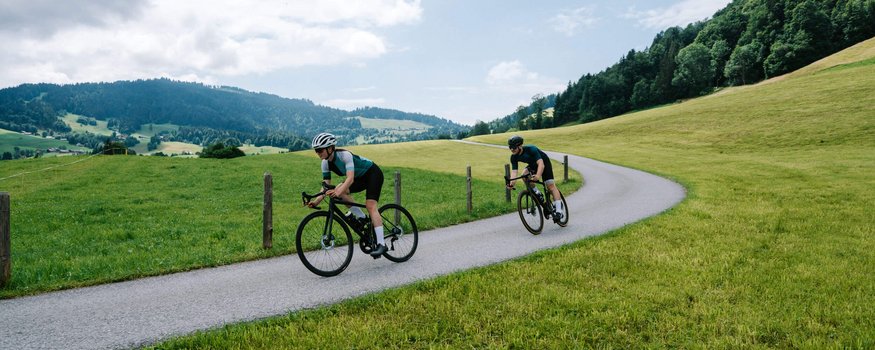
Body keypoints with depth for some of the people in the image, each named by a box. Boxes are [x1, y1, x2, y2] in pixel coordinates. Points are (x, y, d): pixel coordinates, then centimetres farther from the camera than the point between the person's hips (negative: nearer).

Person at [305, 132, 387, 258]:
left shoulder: (344, 155, -30)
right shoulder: (326, 163, -8)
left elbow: (350, 178, -41)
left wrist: (339, 192, -57)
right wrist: (317, 201, -26)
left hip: (373, 173, -7)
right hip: (361, 177, 7)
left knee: (370, 205, -23)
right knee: (338, 191, -17)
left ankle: (381, 244, -25)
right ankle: (362, 219, -5)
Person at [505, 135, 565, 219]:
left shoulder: (531, 149, -36)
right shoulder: (514, 157, -19)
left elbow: (541, 164, -44)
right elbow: (514, 171, -24)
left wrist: (538, 175, -61)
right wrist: (511, 183, -42)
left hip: (544, 163, -5)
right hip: (532, 165, 5)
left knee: (550, 185, -14)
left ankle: (559, 209, -13)